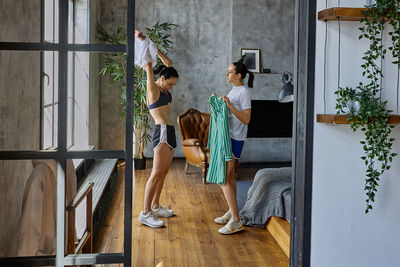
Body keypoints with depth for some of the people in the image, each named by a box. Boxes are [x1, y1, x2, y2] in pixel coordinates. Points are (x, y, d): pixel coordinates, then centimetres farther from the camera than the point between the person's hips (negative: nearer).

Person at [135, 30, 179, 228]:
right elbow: (149, 67, -17)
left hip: (169, 133, 10)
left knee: (163, 172, 13)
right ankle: (145, 214, -8)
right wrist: (143, 43, -15)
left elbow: (169, 63, 23)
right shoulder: (153, 89, -7)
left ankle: (155, 207, 22)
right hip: (162, 132, -10)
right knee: (157, 173, -11)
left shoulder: (164, 89, 15)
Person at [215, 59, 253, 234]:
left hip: (235, 139, -10)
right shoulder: (233, 90, 15)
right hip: (228, 137, 10)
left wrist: (230, 105, -26)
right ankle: (231, 213, 27)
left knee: (223, 179, -12)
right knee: (229, 177, 16)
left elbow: (246, 119, -20)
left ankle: (236, 221, -9)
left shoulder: (244, 92, -14)